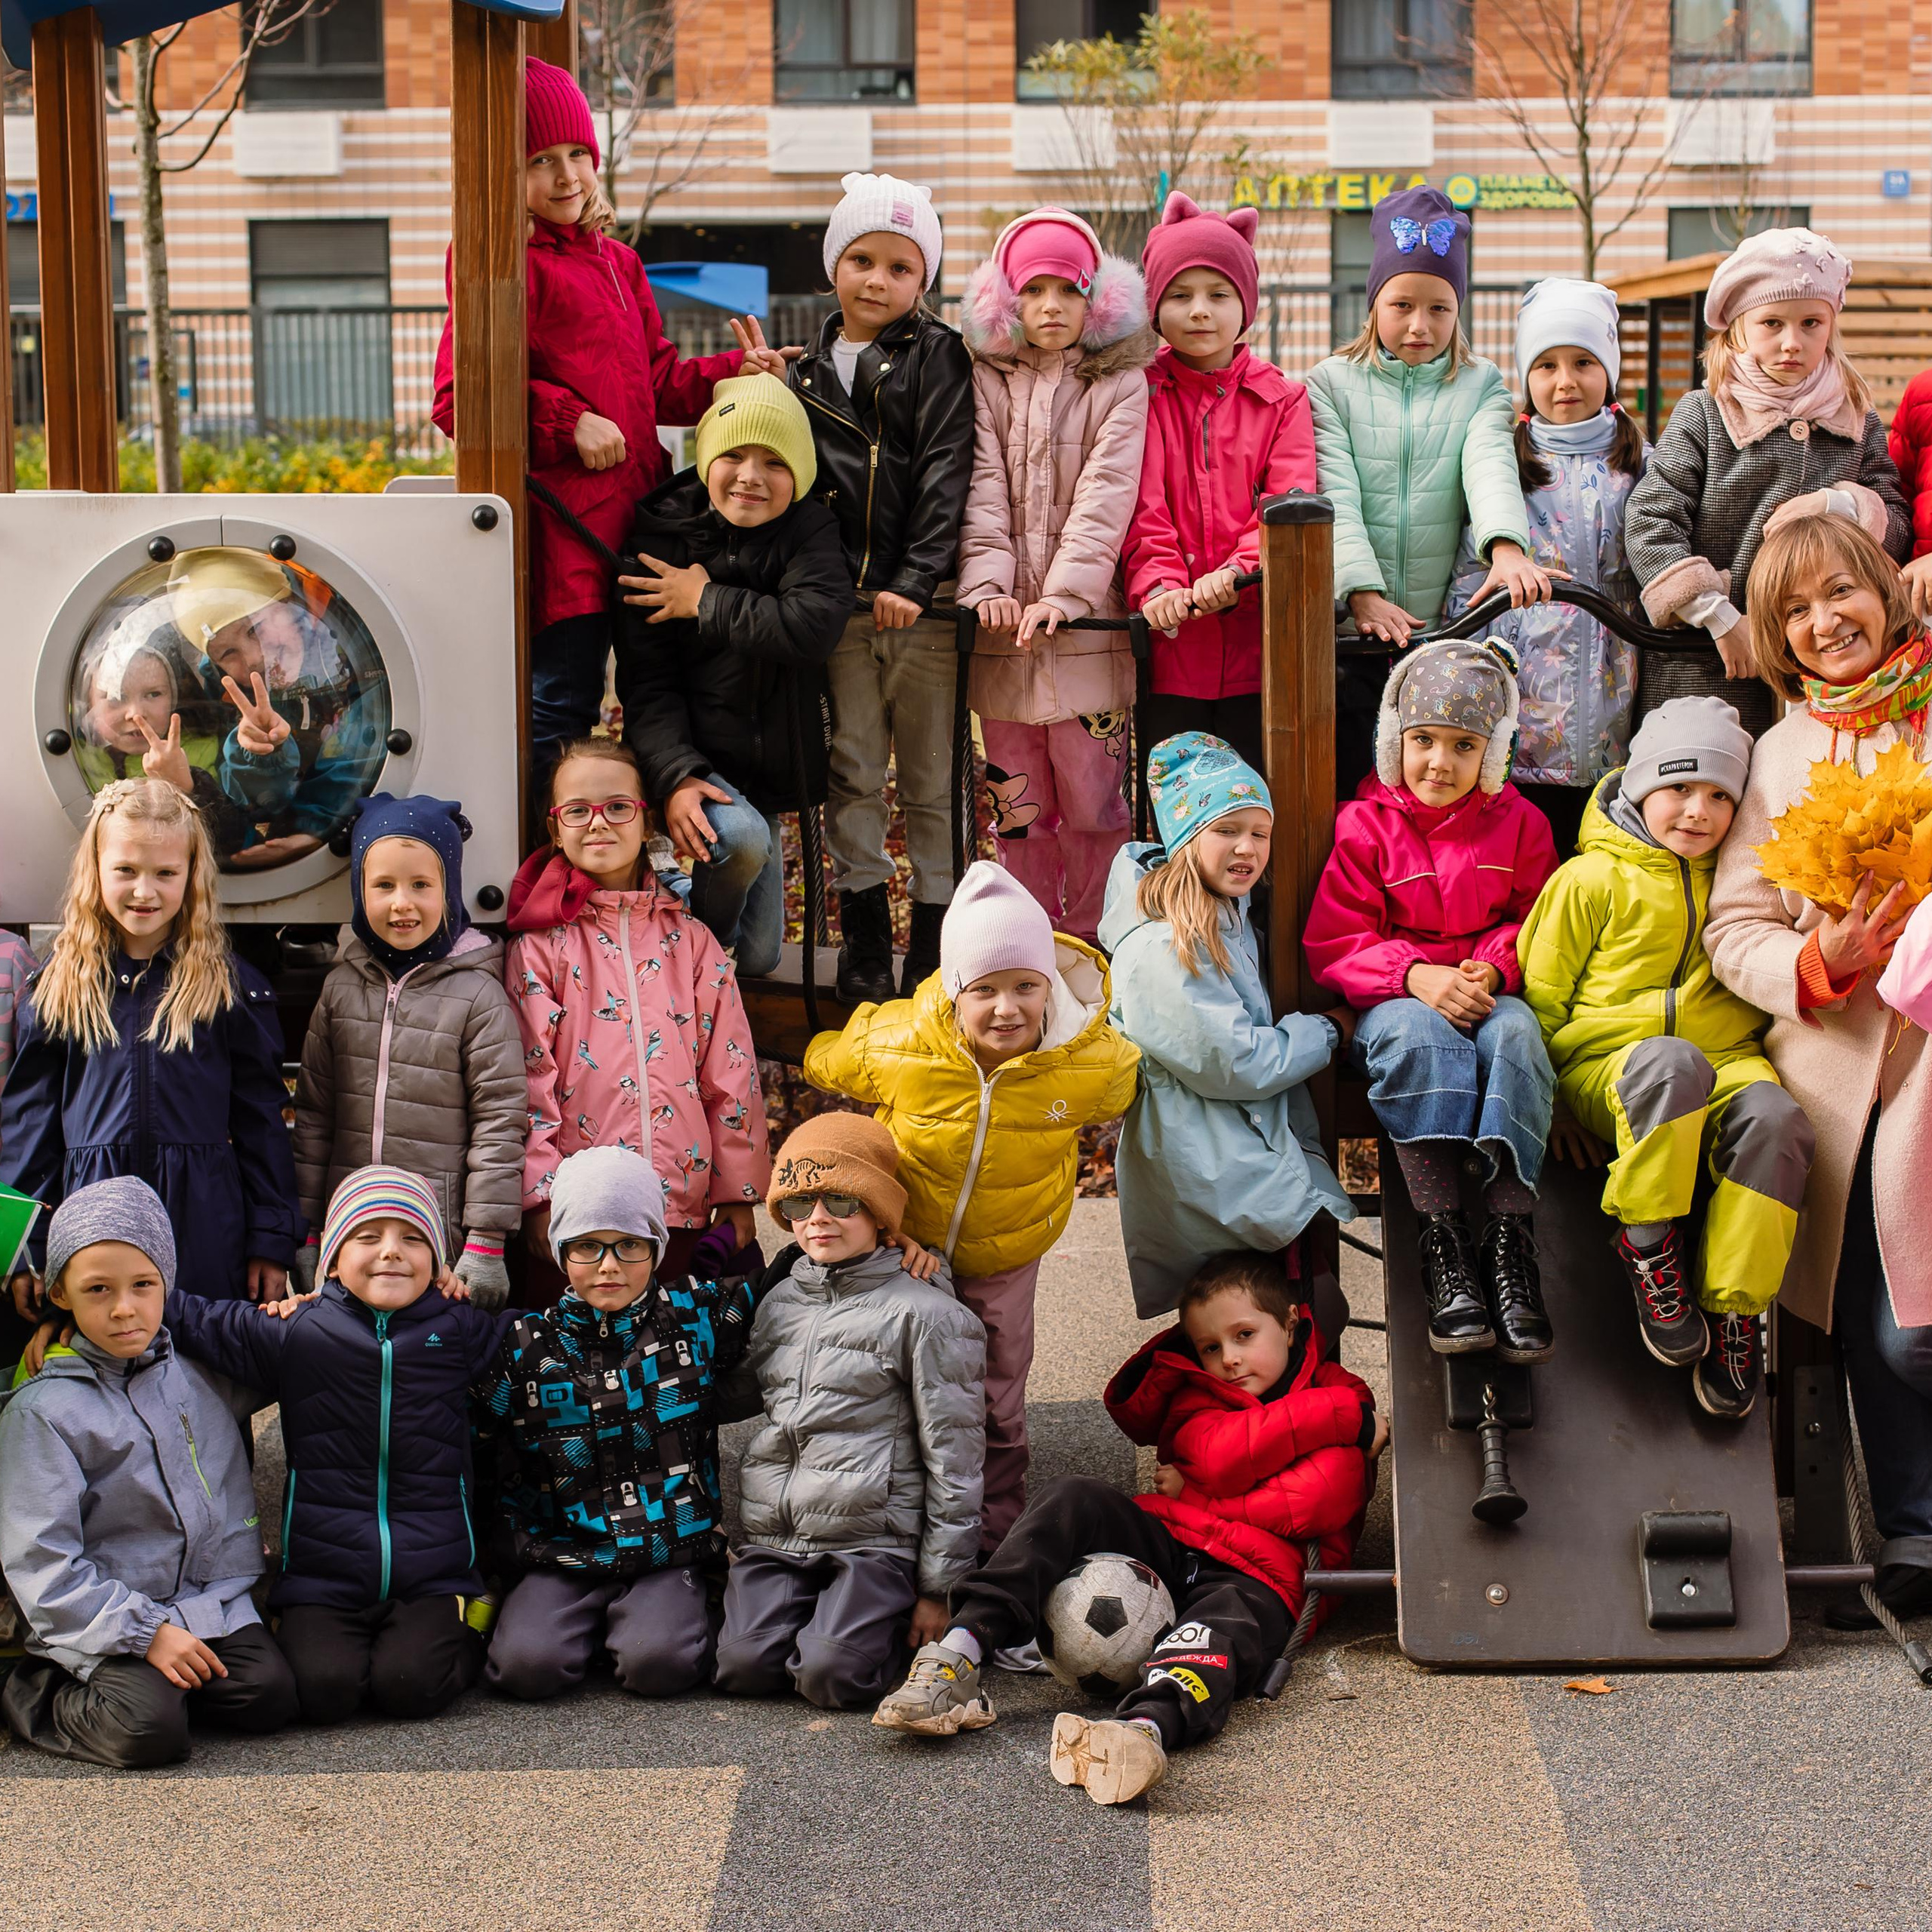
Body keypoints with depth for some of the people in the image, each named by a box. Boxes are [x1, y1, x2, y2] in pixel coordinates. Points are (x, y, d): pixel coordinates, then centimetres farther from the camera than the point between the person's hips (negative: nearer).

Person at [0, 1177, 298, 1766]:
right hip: (101, 1622, -5)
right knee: (151, 1731, -26)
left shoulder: (197, 1378, 8)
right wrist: (147, 1633, -18)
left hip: (211, 1603, 5)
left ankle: (147, 1686, 4)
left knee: (271, 1696, -17)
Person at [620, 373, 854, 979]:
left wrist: (706, 603, -19)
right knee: (741, 837, -36)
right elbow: (649, 680, -13)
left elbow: (815, 626, -27)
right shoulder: (665, 533, -9)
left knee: (758, 960, 6)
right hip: (691, 753, -3)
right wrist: (674, 777, -27)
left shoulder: (811, 532, -5)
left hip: (772, 767, 3)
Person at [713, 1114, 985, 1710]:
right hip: (774, 1536, 5)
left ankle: (882, 1621, 9)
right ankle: (811, 1611, 12)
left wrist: (937, 1588, -5)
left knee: (831, 1677, -23)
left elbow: (953, 1455, -4)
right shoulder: (778, 1301, 15)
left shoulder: (922, 1313, -3)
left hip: (874, 1538, -5)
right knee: (744, 1667, -18)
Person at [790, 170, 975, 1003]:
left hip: (924, 602, -3)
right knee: (852, 773, 6)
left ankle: (933, 945, 10)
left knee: (932, 779, 3)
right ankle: (864, 948, 14)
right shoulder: (809, 370, 12)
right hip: (841, 600, 3)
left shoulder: (939, 357, 0)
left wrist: (915, 582, -16)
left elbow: (946, 476, -9)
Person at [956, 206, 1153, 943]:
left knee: (1092, 800, 0)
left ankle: (1090, 948, 12)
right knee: (1017, 804, 8)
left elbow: (1105, 496, -7)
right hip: (1004, 632, 2)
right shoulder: (989, 380, 10)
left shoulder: (1120, 383, 3)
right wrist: (988, 586, -14)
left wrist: (1063, 594, -19)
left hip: (1087, 627, -2)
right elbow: (983, 492, 1)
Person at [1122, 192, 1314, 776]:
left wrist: (1236, 573, -22)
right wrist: (1159, 583, -22)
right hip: (1171, 641, -1)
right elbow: (1143, 507, -4)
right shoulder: (1140, 394, 7)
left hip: (1256, 639, 1)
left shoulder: (1282, 400, 10)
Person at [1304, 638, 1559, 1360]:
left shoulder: (1516, 822, 10)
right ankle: (1443, 1243, -40)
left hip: (1489, 995, 2)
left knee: (1516, 1033, -34)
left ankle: (1510, 1239, -39)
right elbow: (1333, 944, -2)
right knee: (1418, 1037, -38)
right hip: (1395, 1001, -2)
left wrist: (1491, 968, -12)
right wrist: (1417, 977, -20)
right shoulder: (1364, 825, 3)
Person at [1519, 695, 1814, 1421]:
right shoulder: (1591, 881, 5)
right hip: (1607, 1061, -3)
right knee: (1671, 1062, -41)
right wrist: (1552, 1106, -2)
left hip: (1726, 1059, 3)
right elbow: (1539, 998, 6)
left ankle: (1732, 1307, -21)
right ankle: (1647, 1244, -21)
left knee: (1775, 1117, -33)